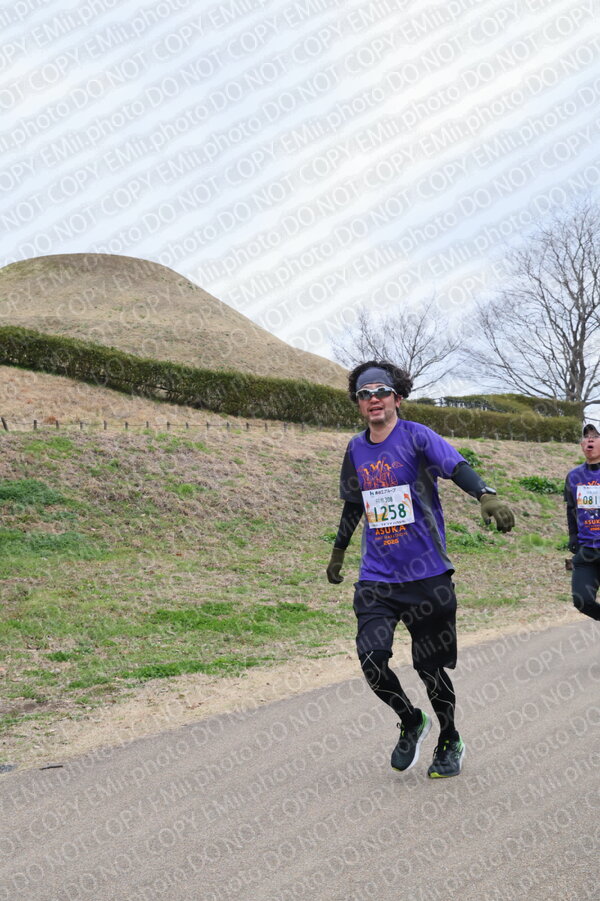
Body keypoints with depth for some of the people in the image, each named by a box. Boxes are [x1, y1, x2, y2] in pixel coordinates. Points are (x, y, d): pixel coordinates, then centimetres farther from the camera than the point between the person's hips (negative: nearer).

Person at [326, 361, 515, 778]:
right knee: (372, 659, -13)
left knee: (430, 666, 5)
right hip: (376, 577, 3)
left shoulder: (416, 437, -6)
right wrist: (338, 552, 35)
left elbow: (457, 466, -24)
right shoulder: (356, 449, 9)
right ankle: (411, 722, 17)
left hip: (427, 574, -3)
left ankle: (450, 742, 31)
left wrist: (487, 495, -44)